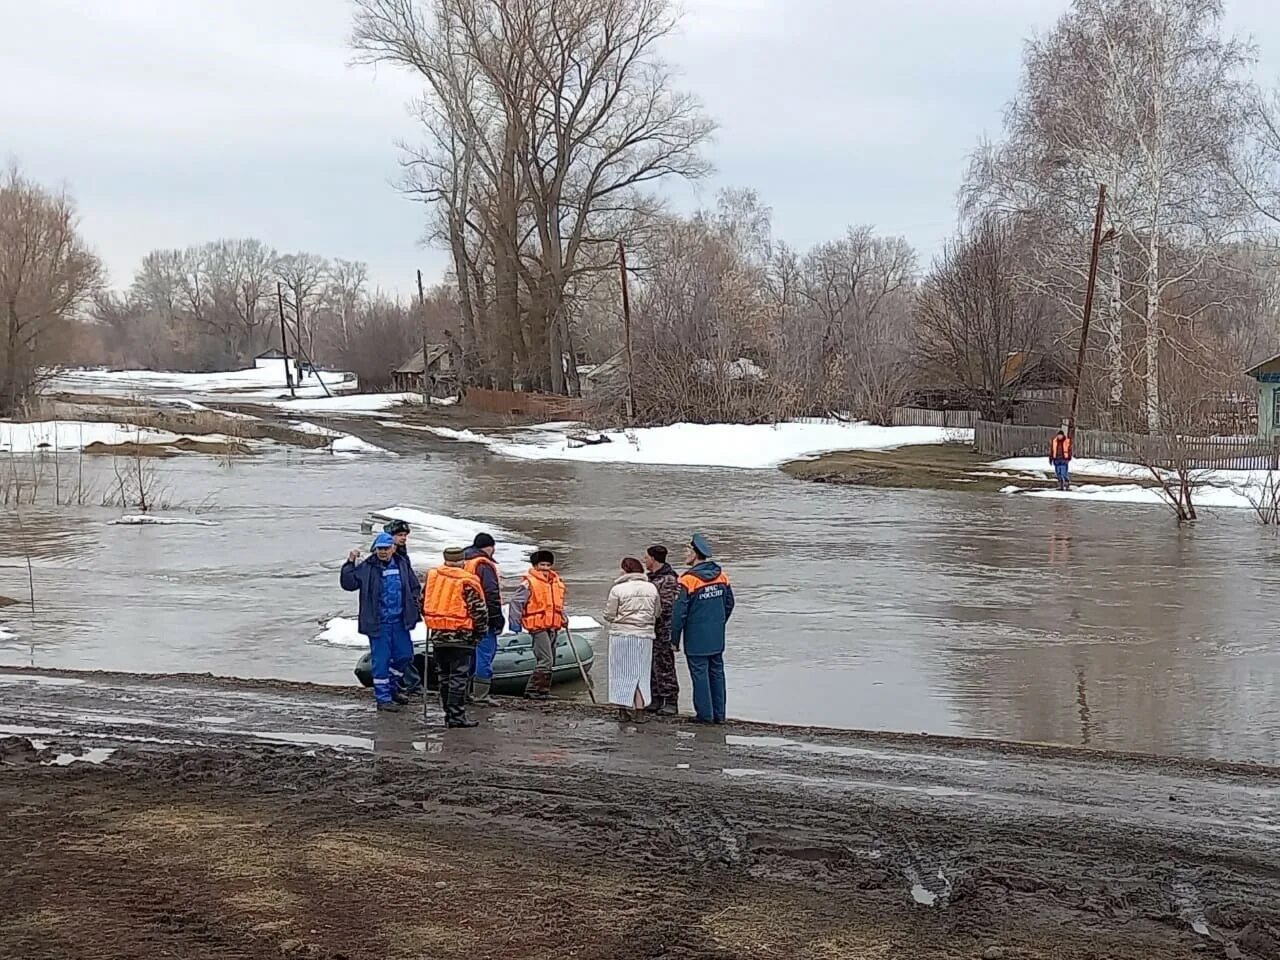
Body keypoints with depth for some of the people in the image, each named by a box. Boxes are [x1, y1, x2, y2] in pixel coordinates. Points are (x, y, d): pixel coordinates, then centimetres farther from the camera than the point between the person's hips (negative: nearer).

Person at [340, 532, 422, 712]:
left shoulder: (402, 564, 5)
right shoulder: (367, 568, -6)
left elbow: (415, 587, 16)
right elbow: (348, 584, -14)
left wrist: (412, 606, 5)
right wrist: (350, 564, -23)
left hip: (399, 622, 5)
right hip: (378, 623, -5)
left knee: (405, 655, 13)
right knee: (381, 660, 0)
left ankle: (392, 686, 35)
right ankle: (382, 697, 9)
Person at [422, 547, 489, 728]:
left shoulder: (433, 577, 7)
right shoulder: (467, 582, -11)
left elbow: (423, 603, 15)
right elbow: (479, 610, -10)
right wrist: (480, 631, 6)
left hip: (438, 635, 5)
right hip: (460, 636, -5)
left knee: (444, 676, 13)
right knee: (458, 676, -3)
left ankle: (449, 714, 17)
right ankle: (456, 715, -5)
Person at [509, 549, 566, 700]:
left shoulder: (557, 581, 13)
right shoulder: (529, 583, -10)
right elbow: (517, 602, -10)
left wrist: (563, 618, 18)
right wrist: (515, 621, -16)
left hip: (553, 627, 8)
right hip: (538, 627, -8)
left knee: (550, 662, 13)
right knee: (545, 660, -14)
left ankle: (544, 690, 22)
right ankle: (532, 690, -7)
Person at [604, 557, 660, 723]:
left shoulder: (617, 589, -11)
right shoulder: (651, 588, 0)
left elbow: (608, 615, -6)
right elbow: (657, 612, 9)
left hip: (621, 635, -3)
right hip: (644, 635, 3)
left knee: (622, 672, 8)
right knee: (641, 672, 12)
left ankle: (623, 710, 10)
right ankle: (640, 710, 13)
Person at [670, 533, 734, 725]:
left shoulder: (688, 580, -17)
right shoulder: (721, 576, 3)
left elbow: (679, 612, -15)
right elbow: (729, 604, 14)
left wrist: (675, 639, -7)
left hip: (696, 638, -6)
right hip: (717, 637, 6)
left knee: (700, 674, 2)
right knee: (716, 673, 13)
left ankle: (705, 714, 5)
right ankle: (719, 714, 18)